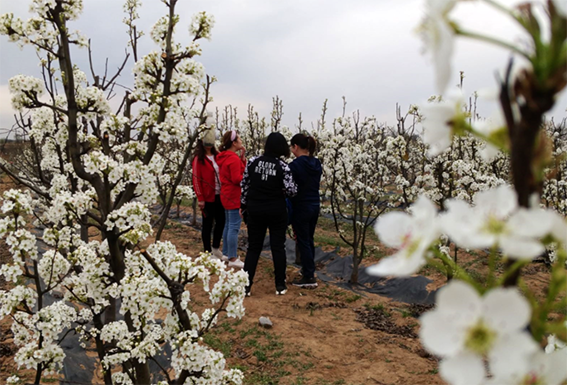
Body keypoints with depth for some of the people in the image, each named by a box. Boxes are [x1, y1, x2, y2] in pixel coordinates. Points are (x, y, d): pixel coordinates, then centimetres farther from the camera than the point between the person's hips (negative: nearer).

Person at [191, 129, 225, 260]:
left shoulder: (217, 155, 9)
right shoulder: (199, 158, -7)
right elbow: (196, 179, -10)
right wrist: (200, 198, -13)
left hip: (219, 195, 5)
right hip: (208, 197, -5)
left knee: (221, 222, 10)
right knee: (207, 223, 6)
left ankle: (215, 248, 29)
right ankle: (208, 252, 19)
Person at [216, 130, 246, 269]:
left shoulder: (225, 157, 12)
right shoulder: (234, 158, -19)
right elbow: (237, 179, -22)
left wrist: (242, 157, 2)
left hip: (226, 195, 10)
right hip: (234, 196, -10)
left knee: (228, 225, 17)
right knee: (234, 227, -7)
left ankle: (226, 253, 27)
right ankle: (233, 259, -3)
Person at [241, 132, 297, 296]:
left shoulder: (253, 162, -3)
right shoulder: (282, 166, -11)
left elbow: (245, 186, 3)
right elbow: (290, 190, -13)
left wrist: (243, 206, 13)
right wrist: (294, 185, 10)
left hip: (255, 210, 2)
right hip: (277, 212, -2)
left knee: (253, 247, 10)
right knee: (278, 247, 9)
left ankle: (246, 285, 11)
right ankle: (280, 285, 16)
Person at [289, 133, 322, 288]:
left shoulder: (295, 165, -17)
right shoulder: (317, 164, 5)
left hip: (301, 207, -7)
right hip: (315, 206, 8)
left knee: (303, 242, 1)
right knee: (309, 240, 20)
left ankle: (309, 278, 6)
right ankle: (309, 269, 33)